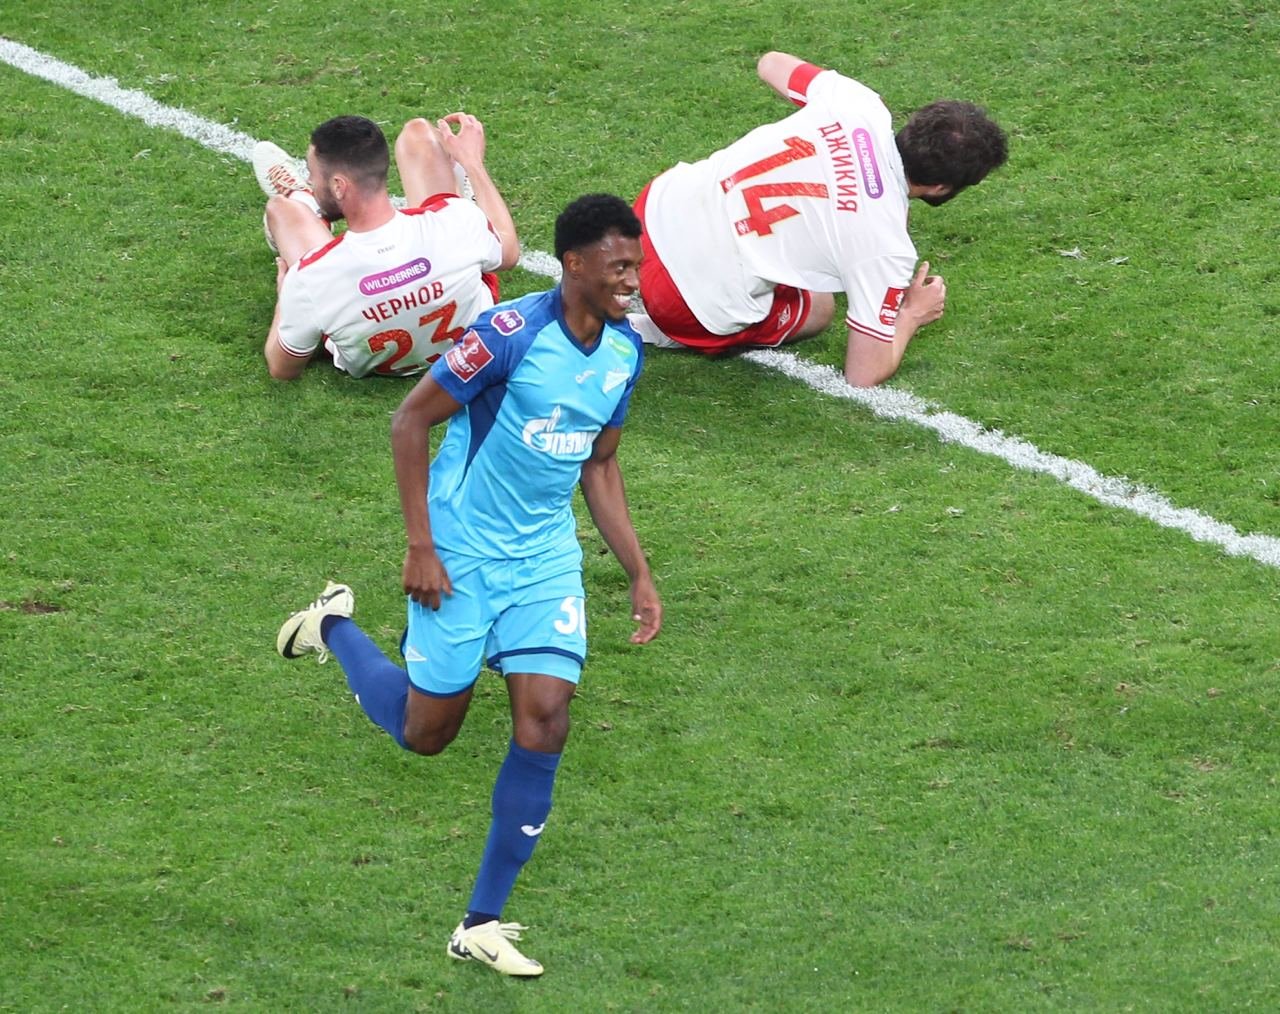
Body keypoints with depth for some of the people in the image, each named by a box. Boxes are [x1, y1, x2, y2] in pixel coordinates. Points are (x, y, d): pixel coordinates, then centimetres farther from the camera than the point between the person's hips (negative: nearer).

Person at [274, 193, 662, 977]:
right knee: (425, 733, 5)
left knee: (544, 722, -9)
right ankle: (335, 626, 35)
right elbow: (411, 420, -14)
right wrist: (420, 548, -16)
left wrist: (640, 575, 9)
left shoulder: (624, 351, 2)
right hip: (463, 555, -5)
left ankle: (483, 925, 1)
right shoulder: (511, 334, -20)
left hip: (546, 560, 5)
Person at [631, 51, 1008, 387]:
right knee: (817, 311, 25)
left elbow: (771, 63, 17)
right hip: (699, 301, -6)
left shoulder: (857, 105, -7)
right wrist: (912, 316, 8)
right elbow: (863, 376, -11)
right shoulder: (889, 247, -19)